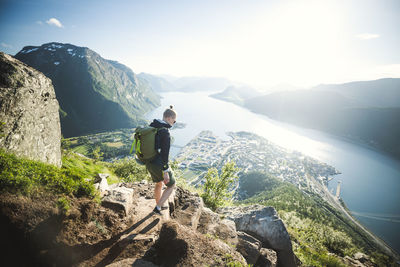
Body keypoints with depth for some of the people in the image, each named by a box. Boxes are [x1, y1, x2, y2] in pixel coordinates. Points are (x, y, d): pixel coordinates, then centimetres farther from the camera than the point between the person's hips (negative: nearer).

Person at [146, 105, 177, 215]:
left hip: (149, 163, 8)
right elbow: (165, 153, -25)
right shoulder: (165, 132, -25)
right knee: (171, 185, 17)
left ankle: (159, 205, 49)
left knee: (159, 183, 31)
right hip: (159, 165, -8)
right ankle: (158, 208, 18)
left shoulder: (151, 126, 2)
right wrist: (166, 172, -19)